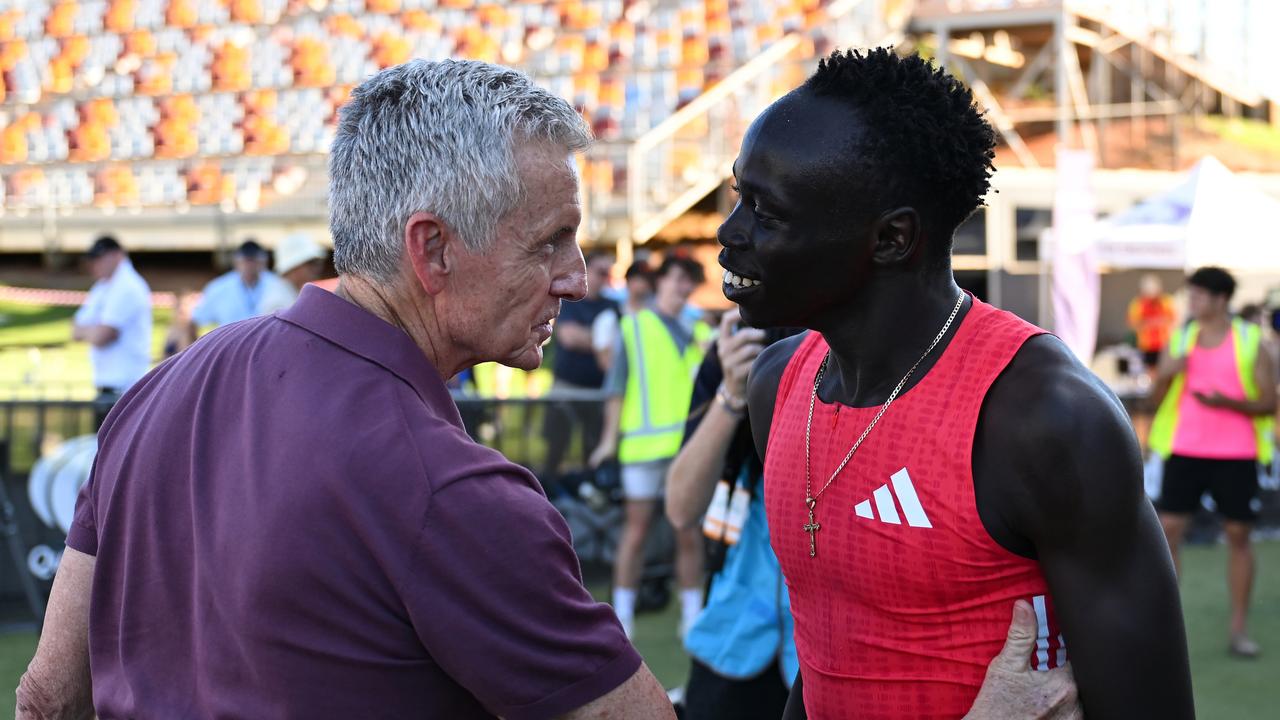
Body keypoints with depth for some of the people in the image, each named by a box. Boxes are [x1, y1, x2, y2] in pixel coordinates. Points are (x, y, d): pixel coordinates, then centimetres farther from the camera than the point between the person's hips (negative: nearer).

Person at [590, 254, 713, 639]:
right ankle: (622, 616, 9)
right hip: (644, 444, -2)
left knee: (689, 535, 4)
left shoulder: (699, 332, 16)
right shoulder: (633, 327, 9)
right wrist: (610, 436, 0)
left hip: (689, 444, 2)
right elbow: (616, 386, 6)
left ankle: (692, 616, 12)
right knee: (636, 530, 1)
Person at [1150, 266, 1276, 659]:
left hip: (1236, 455, -2)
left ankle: (1239, 629, 13)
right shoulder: (1180, 338, 7)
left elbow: (1269, 403, -4)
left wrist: (1228, 402, -21)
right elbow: (1158, 398, 8)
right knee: (1168, 529, -4)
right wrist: (1165, 375, -13)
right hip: (1184, 451, 2)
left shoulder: (1251, 342, -2)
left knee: (1238, 534, 3)